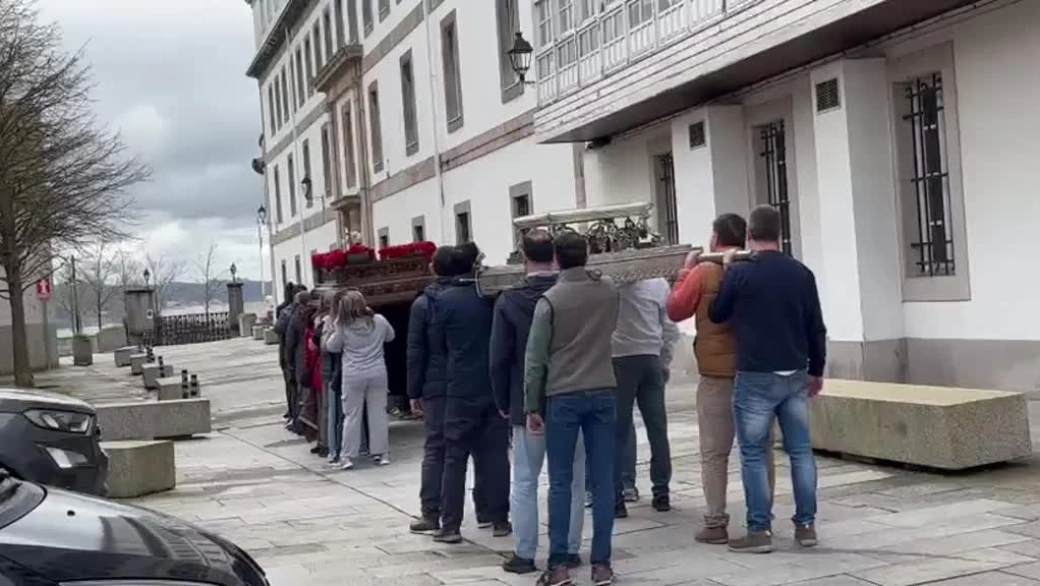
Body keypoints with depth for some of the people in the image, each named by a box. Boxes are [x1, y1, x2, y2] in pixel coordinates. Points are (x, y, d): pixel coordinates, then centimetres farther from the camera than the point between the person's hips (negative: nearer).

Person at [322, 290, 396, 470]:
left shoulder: (343, 327, -9)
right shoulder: (379, 321, -2)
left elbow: (331, 347, 4)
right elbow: (390, 336, 16)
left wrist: (334, 327, 7)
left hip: (353, 375, -2)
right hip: (377, 372, 2)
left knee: (352, 415, 5)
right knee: (379, 413, 9)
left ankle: (348, 456, 7)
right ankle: (381, 453, 14)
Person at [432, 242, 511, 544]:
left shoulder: (443, 300, -6)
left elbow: (438, 344, 3)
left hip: (461, 389, -1)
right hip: (495, 387, 2)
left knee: (455, 458, 3)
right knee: (495, 455, 8)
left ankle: (450, 525, 2)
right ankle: (499, 519, 12)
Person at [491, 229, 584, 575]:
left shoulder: (509, 301, -9)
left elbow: (499, 358, -7)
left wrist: (503, 402, 5)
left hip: (528, 404, -2)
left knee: (524, 482, 7)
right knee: (572, 480, 9)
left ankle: (525, 554, 9)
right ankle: (569, 551, 14)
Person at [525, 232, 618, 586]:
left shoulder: (550, 300, -7)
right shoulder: (609, 291, 3)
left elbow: (535, 358, -6)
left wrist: (531, 407, 0)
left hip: (562, 397, -3)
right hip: (603, 393, 3)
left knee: (560, 482, 3)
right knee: (602, 480, 4)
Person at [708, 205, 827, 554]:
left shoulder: (740, 273, -9)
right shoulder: (801, 273, 4)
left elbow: (717, 315, 6)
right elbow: (816, 327, 9)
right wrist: (816, 370, 19)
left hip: (755, 377, -4)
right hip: (795, 375, 5)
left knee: (754, 455, 2)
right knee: (801, 451, 10)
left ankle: (760, 531, 3)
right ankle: (806, 525, 14)